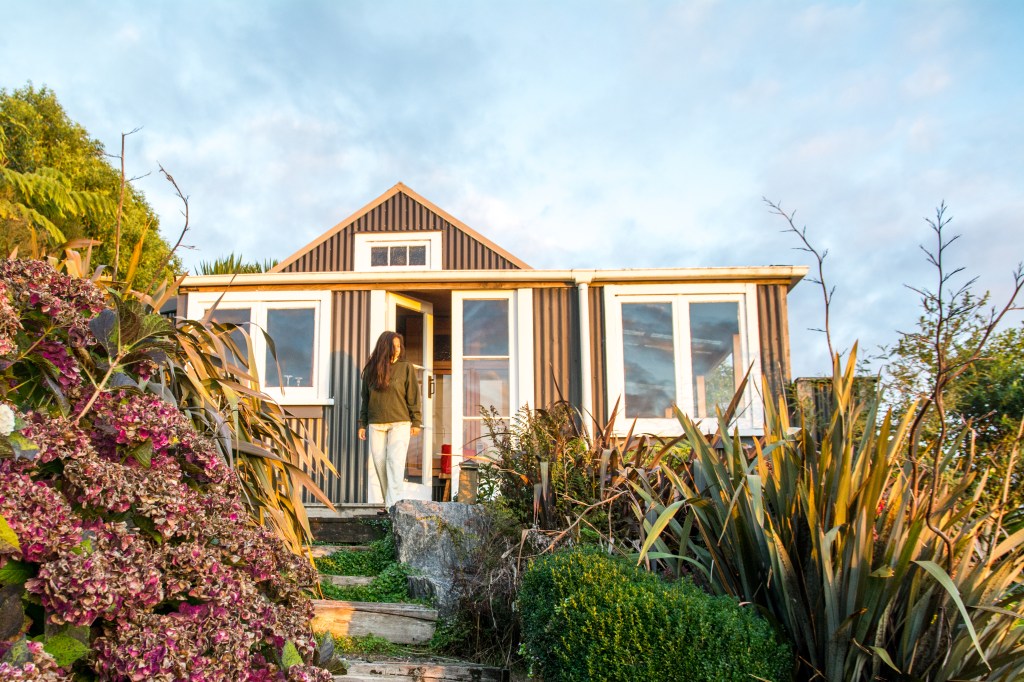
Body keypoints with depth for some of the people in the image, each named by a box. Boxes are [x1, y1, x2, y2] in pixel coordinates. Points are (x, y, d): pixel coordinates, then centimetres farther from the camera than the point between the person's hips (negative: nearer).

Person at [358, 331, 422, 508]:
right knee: (380, 463, 3)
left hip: (400, 423, -3)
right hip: (376, 425, 3)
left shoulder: (406, 367, 1)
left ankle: (393, 505, -14)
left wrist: (416, 422, -4)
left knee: (395, 462, -11)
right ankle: (389, 502, 12)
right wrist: (362, 424, 11)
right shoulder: (371, 369, 8)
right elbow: (365, 398, 13)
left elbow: (413, 396, 0)